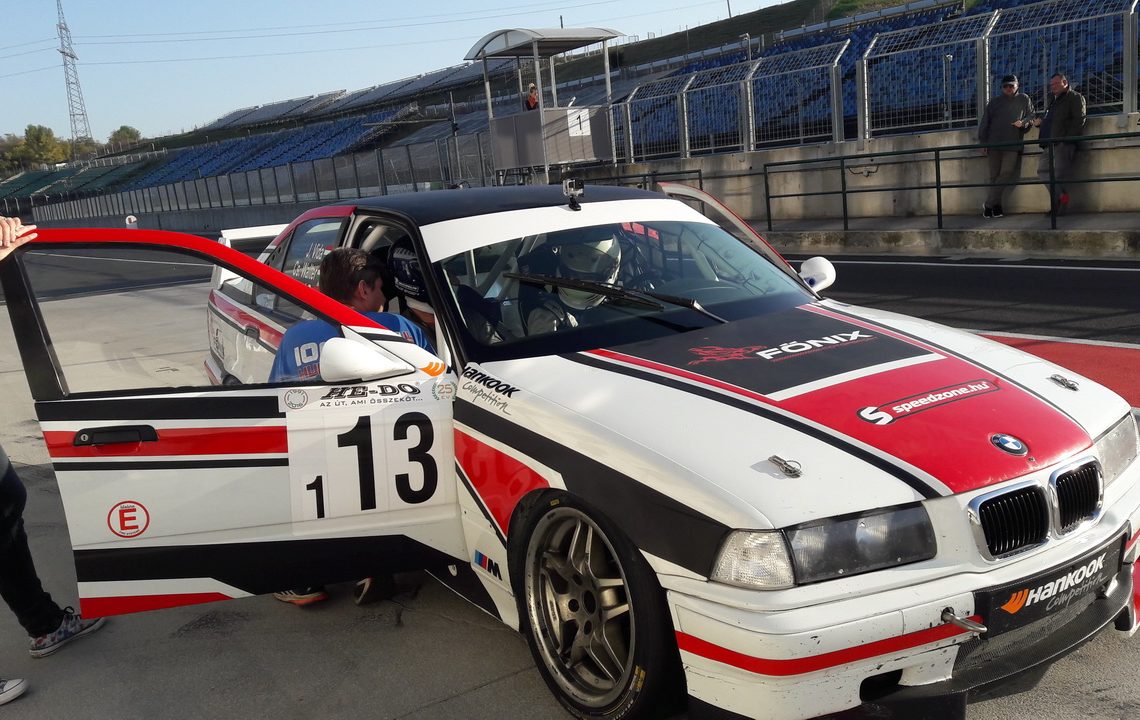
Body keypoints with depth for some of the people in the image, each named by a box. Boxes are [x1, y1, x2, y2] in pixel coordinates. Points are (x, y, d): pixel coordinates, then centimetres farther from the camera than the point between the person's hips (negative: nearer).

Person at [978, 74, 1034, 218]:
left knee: (1006, 174, -11)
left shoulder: (1024, 99, 14)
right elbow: (985, 122, 12)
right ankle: (996, 205, 5)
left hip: (1013, 144, -1)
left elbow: (1031, 117, 14)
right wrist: (983, 142, 4)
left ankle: (988, 204, -8)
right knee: (994, 176, 0)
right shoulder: (994, 102, 14)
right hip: (994, 143, 1)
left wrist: (1023, 122, -9)